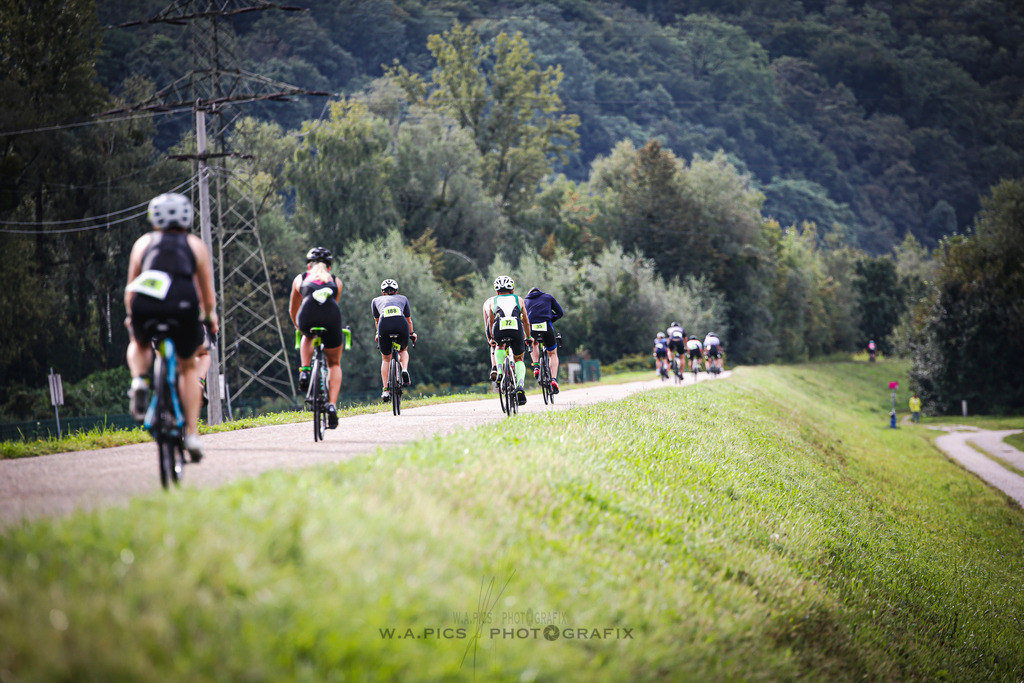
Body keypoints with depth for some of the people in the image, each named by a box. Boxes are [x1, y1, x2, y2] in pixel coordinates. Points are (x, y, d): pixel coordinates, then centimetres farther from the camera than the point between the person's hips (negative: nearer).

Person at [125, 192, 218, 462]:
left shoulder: (143, 242, 25)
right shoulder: (195, 245, 24)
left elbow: (131, 288, 28)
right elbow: (207, 293, 25)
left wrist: (131, 315, 44)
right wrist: (210, 317, 43)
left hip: (145, 307, 0)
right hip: (184, 306, 0)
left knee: (138, 345, 35)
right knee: (188, 368, 22)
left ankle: (139, 380, 3)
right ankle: (192, 434, 12)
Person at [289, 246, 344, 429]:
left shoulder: (300, 279, 31)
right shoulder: (336, 281, 31)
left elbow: (293, 310, 42)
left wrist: (298, 327, 61)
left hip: (307, 318, 0)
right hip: (331, 318, 0)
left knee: (307, 337, 38)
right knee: (334, 364, 21)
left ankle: (304, 371, 16)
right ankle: (332, 405, 5)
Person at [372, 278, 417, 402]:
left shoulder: (376, 301, 32)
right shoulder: (403, 299, 33)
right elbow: (409, 320, 45)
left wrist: (378, 334, 63)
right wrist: (411, 333, 62)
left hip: (385, 324, 0)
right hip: (401, 324, 0)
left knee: (386, 359, 19)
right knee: (403, 351, 31)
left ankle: (385, 390, 10)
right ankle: (405, 370, 2)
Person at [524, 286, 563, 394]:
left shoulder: (525, 301, 26)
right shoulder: (547, 297, 24)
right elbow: (560, 313, 20)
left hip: (531, 328, 1)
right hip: (547, 328, -1)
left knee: (533, 344, 37)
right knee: (553, 354, 19)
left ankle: (536, 366, 13)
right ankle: (554, 379, 0)